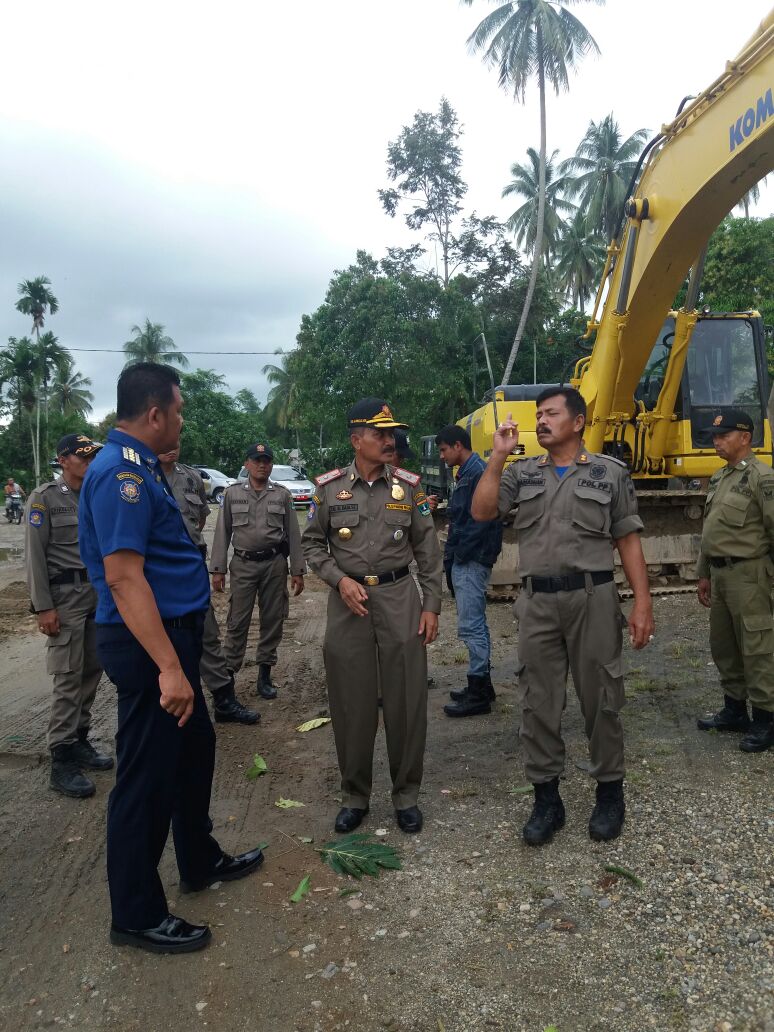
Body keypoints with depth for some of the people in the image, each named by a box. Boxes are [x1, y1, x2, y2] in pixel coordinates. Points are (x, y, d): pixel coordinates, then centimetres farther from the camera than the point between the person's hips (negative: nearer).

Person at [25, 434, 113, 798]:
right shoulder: (45, 497, -7)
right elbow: (35, 556, -10)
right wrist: (43, 607, -14)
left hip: (99, 594, 6)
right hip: (65, 596, -6)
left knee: (93, 671, 10)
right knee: (69, 678, -5)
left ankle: (79, 741, 24)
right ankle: (61, 761, 3)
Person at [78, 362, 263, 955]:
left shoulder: (139, 467, 11)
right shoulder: (121, 472, -21)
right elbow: (123, 577, -27)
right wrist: (168, 667, -29)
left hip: (171, 636, 11)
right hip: (150, 645, -11)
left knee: (194, 751, 22)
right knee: (148, 775, 3)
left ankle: (201, 862, 42)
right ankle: (136, 917, 22)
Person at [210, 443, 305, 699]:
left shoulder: (282, 495, 4)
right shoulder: (232, 493, 4)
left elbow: (293, 534, 4)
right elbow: (222, 533, 4)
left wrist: (297, 571, 0)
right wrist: (218, 569, -2)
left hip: (275, 564, 1)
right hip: (243, 564, -1)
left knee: (272, 620, 7)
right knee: (237, 621, 1)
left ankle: (265, 674, 19)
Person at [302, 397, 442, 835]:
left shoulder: (409, 485, 1)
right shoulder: (329, 487, 1)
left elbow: (428, 549, 4)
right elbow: (313, 543, 8)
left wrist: (432, 605, 0)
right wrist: (340, 579, -8)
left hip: (400, 596, 0)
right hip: (348, 600, 0)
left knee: (407, 700, 5)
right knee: (352, 703, 8)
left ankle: (407, 793, 24)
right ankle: (355, 795, 26)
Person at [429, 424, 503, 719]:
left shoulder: (477, 473, -15)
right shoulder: (467, 473, 16)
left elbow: (481, 521, -22)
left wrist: (459, 554, -14)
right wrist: (451, 554, 11)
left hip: (471, 561, -11)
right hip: (463, 561, 11)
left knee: (470, 625, -6)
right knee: (475, 623, 15)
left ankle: (478, 694, 3)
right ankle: (481, 685, 25)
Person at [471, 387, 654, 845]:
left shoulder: (610, 472, 4)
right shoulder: (522, 473, 10)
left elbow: (629, 541, 2)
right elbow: (481, 511, -3)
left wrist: (643, 603, -5)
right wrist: (498, 456, -6)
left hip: (593, 597, -2)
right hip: (537, 602, 2)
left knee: (601, 700, 8)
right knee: (540, 703, 8)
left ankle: (610, 793, 27)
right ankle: (547, 798, 22)